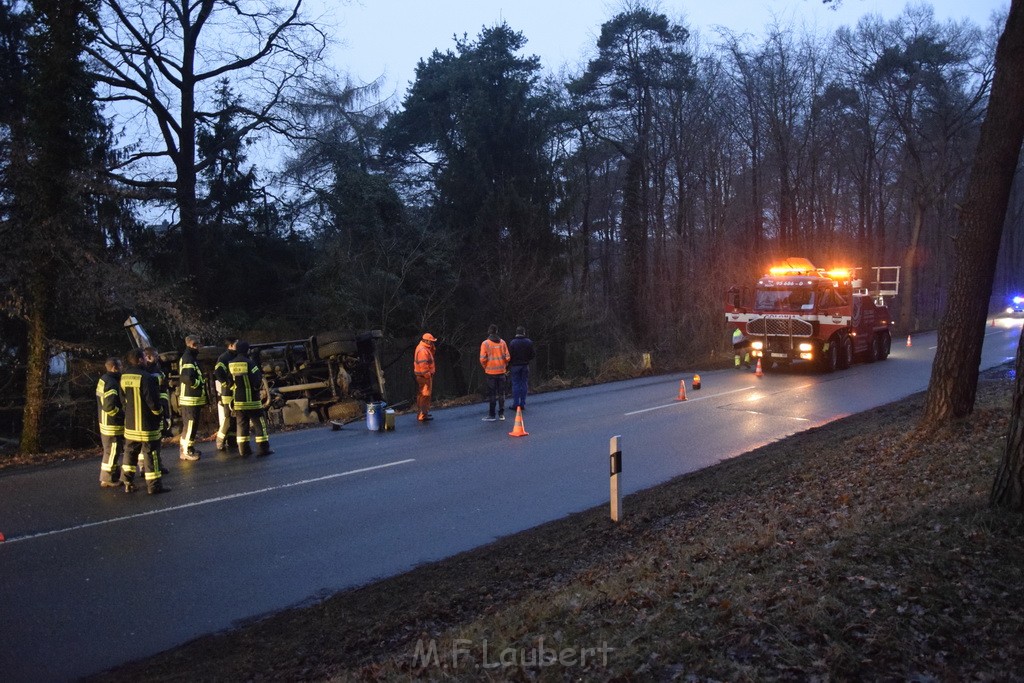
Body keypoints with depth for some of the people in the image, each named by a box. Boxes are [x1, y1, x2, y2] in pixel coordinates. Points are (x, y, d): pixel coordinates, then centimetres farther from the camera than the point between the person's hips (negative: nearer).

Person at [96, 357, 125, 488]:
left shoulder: (103, 380, 11)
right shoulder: (111, 383, -22)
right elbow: (110, 407, -29)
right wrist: (123, 413, -17)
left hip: (105, 422, 10)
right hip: (113, 425, -10)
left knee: (112, 451, 20)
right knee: (112, 452, 0)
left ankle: (113, 477, 30)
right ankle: (107, 480, 9)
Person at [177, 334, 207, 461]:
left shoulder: (191, 358, 17)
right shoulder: (188, 358, -17)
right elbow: (187, 378, -30)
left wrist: (201, 382, 11)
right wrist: (200, 383, -15)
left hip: (194, 398, 10)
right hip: (190, 398, -10)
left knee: (191, 424, 17)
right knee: (190, 424, -5)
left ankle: (189, 448, 26)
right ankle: (186, 451, 0)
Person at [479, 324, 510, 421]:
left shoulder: (485, 343, -8)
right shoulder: (502, 342, 1)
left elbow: (482, 359, -11)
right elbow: (507, 357, -1)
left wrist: (485, 367, 6)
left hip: (491, 372, -3)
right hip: (501, 371, 3)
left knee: (491, 394, 3)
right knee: (501, 393, 11)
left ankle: (491, 415, 3)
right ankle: (501, 414, 14)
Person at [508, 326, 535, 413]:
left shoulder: (512, 343, -9)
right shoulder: (529, 342, -2)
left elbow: (509, 356, -9)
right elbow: (532, 354, 1)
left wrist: (509, 365, 5)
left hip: (515, 366, -2)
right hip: (525, 365, 2)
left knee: (515, 384, 4)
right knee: (524, 384, 7)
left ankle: (516, 404, 1)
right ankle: (523, 404, 8)